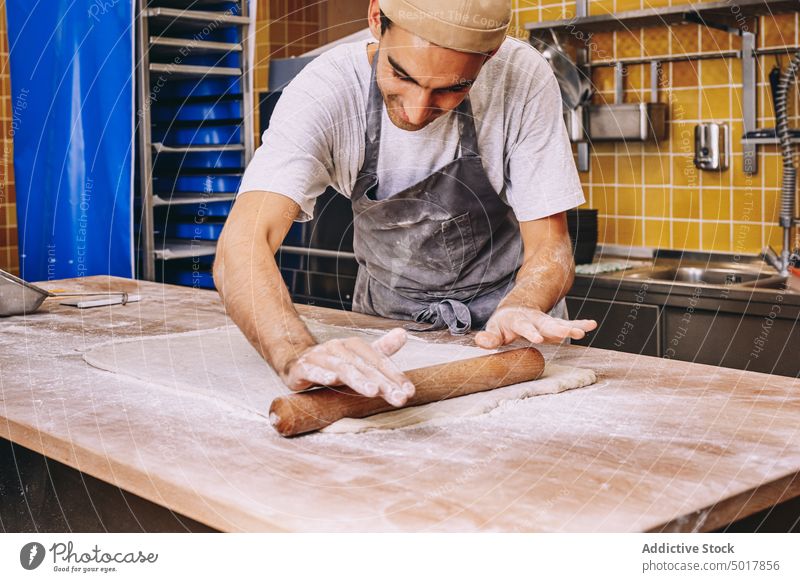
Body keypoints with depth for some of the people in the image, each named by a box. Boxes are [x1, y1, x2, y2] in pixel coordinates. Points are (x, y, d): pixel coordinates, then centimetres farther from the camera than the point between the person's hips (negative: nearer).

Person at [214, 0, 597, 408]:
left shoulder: (523, 79, -21)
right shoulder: (324, 90, -23)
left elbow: (549, 249, -15)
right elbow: (242, 247, -35)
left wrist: (520, 311, -38)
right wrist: (299, 355, -54)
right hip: (385, 326, 1)